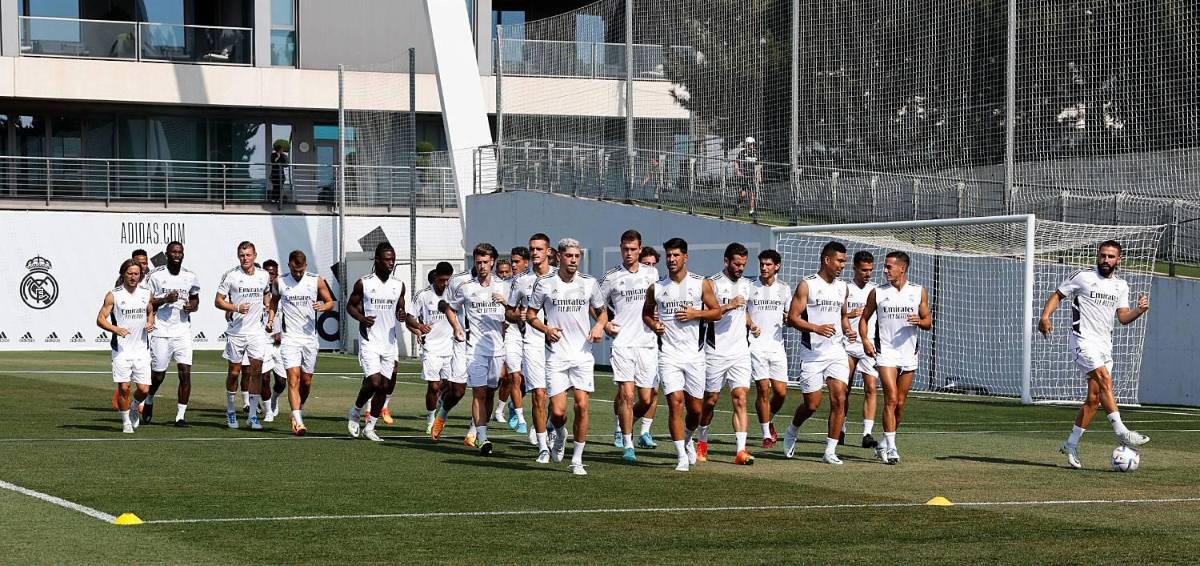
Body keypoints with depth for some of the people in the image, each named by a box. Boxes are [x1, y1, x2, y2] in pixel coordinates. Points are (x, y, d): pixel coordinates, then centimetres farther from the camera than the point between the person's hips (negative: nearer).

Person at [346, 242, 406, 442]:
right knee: (374, 382, -16)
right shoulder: (363, 283, -5)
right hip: (369, 341, -5)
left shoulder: (399, 285, 6)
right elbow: (350, 305, 5)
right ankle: (355, 411, 11)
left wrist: (402, 315, -6)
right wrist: (361, 318, -15)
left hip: (390, 342, 5)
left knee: (384, 386, 4)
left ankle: (369, 428, 15)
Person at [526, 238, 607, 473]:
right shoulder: (544, 284, -1)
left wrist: (599, 326, -4)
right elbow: (531, 315, 8)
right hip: (556, 355, -1)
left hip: (582, 354, 1)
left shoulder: (589, 283, 5)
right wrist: (546, 329, -10)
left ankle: (577, 460, 5)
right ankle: (560, 436, 29)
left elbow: (601, 311, 18)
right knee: (558, 411, -7)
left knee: (582, 406, -7)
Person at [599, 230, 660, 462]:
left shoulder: (652, 274, 10)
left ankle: (623, 426, 30)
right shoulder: (611, 277, 3)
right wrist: (605, 324, -4)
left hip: (647, 342, 3)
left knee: (647, 399, 2)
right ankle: (627, 445, -6)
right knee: (626, 394, -13)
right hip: (622, 343, -3)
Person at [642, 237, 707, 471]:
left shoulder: (700, 284, 2)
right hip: (668, 354, -1)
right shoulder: (656, 288, 4)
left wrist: (695, 314, -10)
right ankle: (682, 456, -9)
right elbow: (646, 313, 18)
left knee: (695, 408, 7)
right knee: (675, 402, -14)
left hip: (694, 354, 1)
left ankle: (687, 439, 38)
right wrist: (654, 325, -3)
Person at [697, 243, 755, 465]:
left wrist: (751, 324, 17)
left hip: (740, 351, 3)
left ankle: (741, 451, -16)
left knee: (740, 399, -10)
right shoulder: (711, 284, -4)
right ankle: (702, 442, 29)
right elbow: (709, 314, -15)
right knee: (710, 400, 7)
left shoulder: (746, 285, 14)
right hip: (716, 352, -3)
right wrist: (727, 307, -27)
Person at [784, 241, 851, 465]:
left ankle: (830, 451, -5)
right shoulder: (807, 285, -6)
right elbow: (792, 318, -11)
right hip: (812, 353, -4)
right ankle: (791, 433, 31)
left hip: (836, 351, 5)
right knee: (812, 404, 1)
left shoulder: (842, 287, 13)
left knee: (839, 399, -10)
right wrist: (816, 328, -24)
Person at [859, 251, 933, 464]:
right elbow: (864, 318, 11)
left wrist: (919, 321, -15)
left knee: (900, 403, 8)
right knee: (891, 399, -16)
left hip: (908, 353, 2)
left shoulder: (919, 292, 4)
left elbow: (928, 322, 8)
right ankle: (890, 448, -16)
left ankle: (884, 445, 24)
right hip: (885, 351, -2)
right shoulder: (877, 292, 2)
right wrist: (865, 340, -6)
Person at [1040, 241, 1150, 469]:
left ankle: (1071, 445, 14)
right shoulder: (1083, 277, -2)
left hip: (1104, 345, 6)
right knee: (1105, 380, -25)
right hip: (1083, 340, -6)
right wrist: (1045, 316, -13)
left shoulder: (1121, 286, 13)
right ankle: (1121, 432, -27)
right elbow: (1057, 295, 3)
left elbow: (1123, 317, 10)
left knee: (1094, 399, 4)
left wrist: (1139, 310, -10)